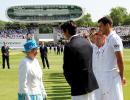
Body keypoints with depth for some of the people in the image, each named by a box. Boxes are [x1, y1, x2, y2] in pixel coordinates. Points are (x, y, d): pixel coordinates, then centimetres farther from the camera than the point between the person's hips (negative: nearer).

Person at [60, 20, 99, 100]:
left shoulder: (69, 46, -15)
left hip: (79, 86, -7)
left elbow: (67, 69, -10)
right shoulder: (87, 42, 7)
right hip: (91, 83, 7)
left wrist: (72, 83, 6)